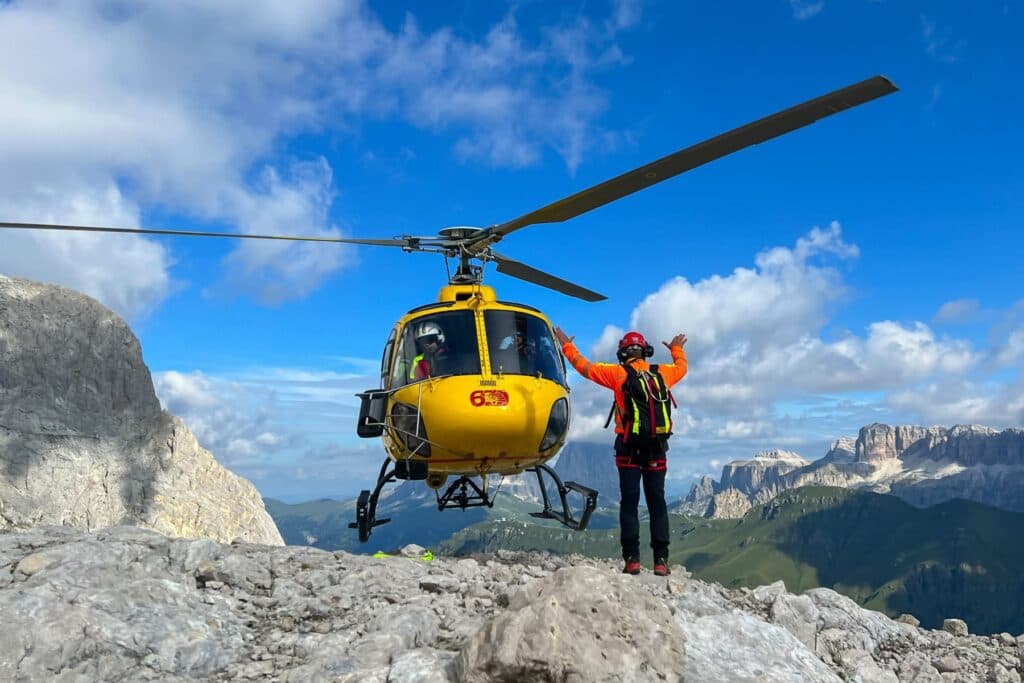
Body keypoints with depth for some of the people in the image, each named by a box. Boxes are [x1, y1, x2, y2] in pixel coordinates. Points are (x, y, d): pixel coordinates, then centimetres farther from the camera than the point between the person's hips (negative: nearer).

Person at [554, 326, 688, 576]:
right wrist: (677, 349, 51)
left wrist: (566, 345, 17)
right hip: (657, 447, 3)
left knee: (629, 502, 0)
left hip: (630, 446, -3)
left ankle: (632, 558, -5)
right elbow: (681, 367, 31)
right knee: (657, 502, 6)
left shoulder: (619, 373, -1)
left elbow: (584, 366, 3)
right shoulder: (662, 373, 9)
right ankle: (661, 560, 3)